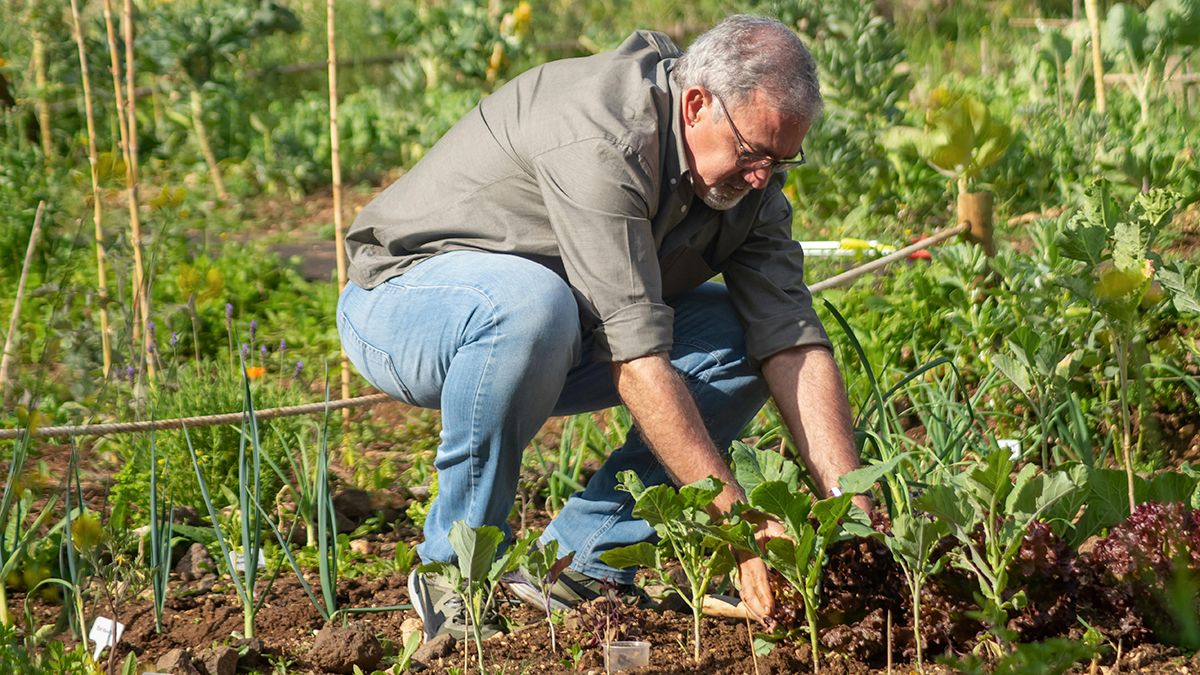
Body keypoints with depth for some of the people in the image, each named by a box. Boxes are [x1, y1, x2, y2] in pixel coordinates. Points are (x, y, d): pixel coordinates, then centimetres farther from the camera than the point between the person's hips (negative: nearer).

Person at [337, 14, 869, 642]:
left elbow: (794, 343, -12)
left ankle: (578, 561, -6)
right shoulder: (602, 141, -33)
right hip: (400, 302, -7)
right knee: (529, 301, -40)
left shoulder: (745, 173, -8)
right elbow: (635, 356, -37)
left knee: (745, 335, -8)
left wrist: (852, 510, -24)